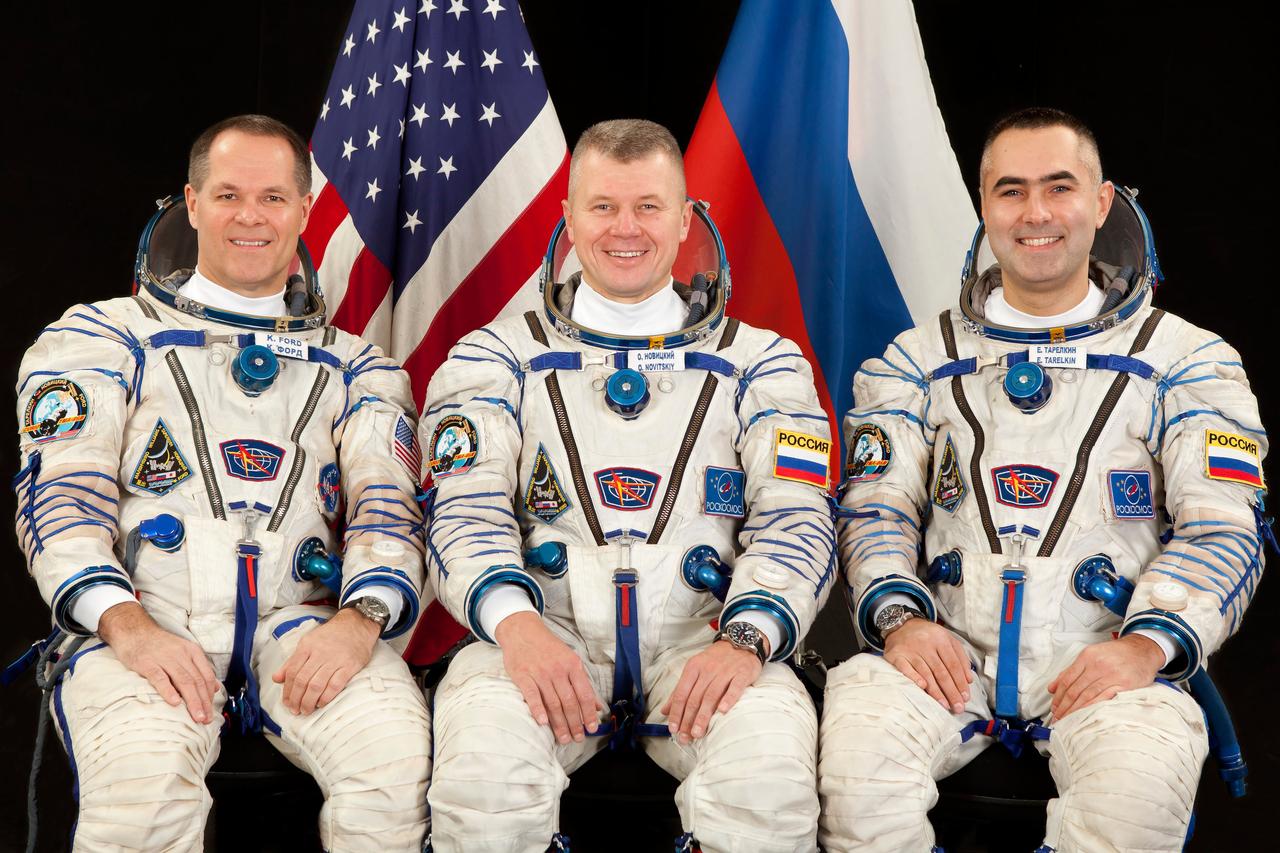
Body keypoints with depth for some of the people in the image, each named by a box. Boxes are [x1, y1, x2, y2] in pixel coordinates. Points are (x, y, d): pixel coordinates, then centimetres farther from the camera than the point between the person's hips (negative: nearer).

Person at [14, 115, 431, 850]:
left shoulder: (355, 367, 23)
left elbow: (390, 507, 11)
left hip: (303, 626, 2)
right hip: (142, 627, -1)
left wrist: (362, 618, -13)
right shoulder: (104, 338, 17)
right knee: (143, 780, -35)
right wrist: (128, 625, -15)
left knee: (399, 760, -31)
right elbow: (61, 492, 4)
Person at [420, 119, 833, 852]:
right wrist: (516, 624, -19)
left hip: (703, 637, 0)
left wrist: (745, 640, -16)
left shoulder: (762, 363, 16)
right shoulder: (497, 358, 15)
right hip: (545, 634, 0)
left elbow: (795, 524, 5)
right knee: (482, 785, -33)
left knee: (770, 790, -32)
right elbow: (468, 511, 2)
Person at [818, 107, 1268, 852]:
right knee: (857, 747, -31)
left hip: (1104, 661, -1)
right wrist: (900, 617, -11)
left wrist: (1149, 643, -15)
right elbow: (877, 506, 9)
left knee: (1142, 782, -34)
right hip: (948, 655, 1)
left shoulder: (1185, 358, 10)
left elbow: (1223, 529, 2)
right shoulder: (920, 358, 16)